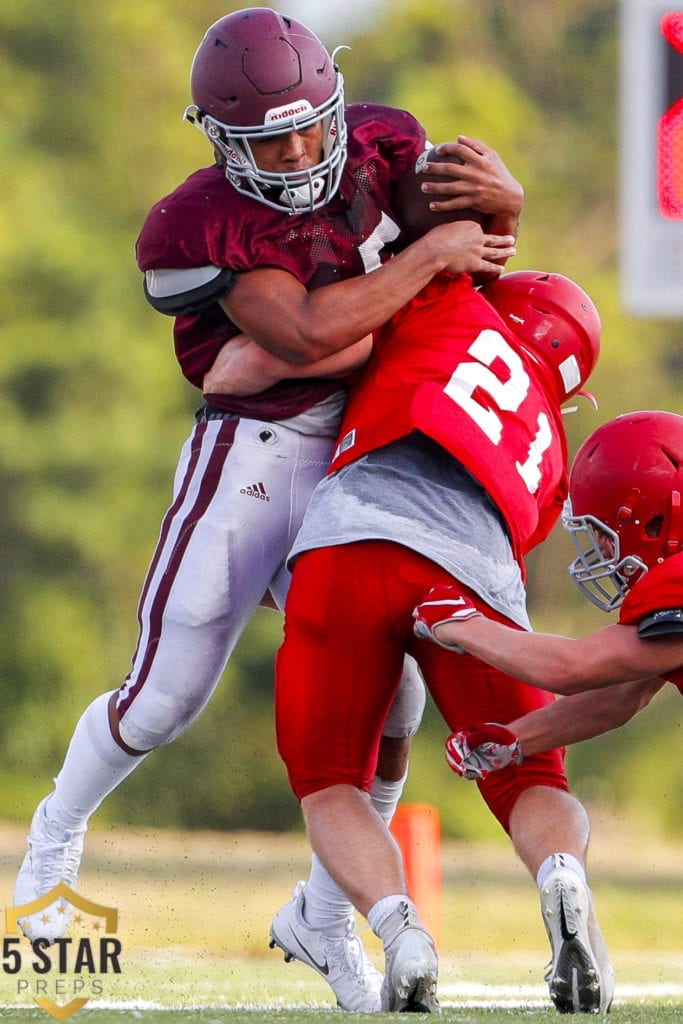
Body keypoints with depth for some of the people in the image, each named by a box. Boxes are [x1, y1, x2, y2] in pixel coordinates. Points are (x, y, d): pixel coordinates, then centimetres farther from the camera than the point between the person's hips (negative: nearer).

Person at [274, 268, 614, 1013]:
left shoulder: (459, 315, 24)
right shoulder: (547, 457, 34)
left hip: (355, 538, -3)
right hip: (474, 577, 3)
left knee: (329, 783, 12)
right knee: (528, 781, 18)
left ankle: (398, 926, -17)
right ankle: (563, 875, -19)